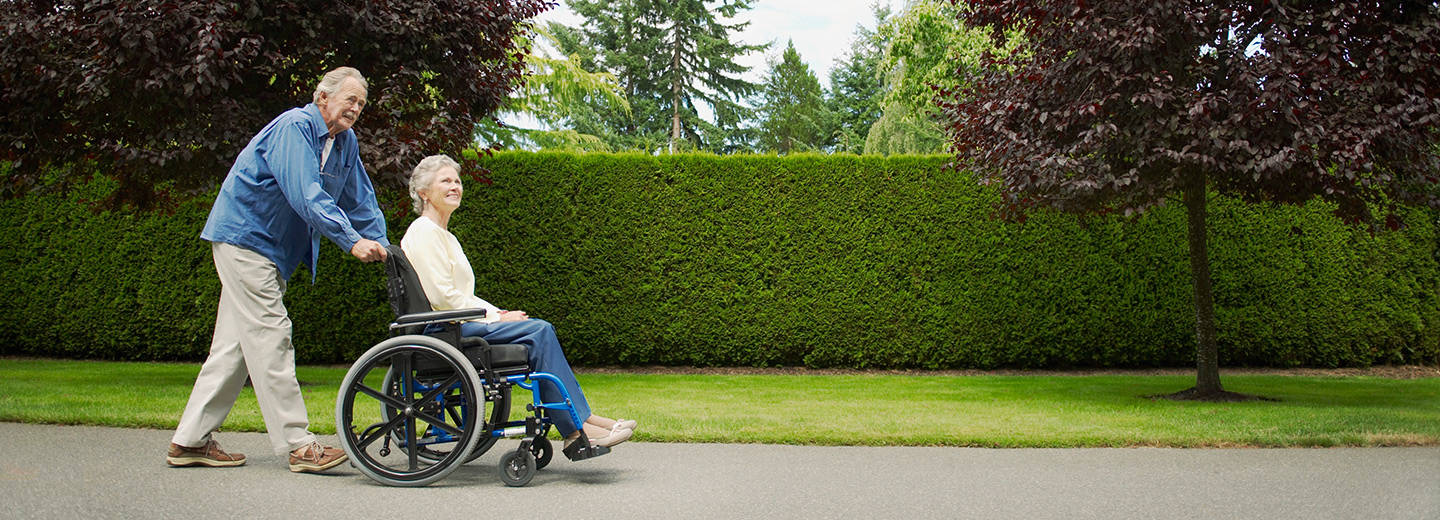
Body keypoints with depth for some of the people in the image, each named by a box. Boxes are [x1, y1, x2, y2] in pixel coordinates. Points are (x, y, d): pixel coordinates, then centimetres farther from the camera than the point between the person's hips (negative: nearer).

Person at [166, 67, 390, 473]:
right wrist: (352, 241, -36)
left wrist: (381, 246, 0)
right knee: (270, 338, -11)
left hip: (272, 248, 10)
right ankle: (299, 446, -12)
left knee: (235, 344, 9)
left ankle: (190, 440, 14)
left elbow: (360, 200, 14)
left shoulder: (345, 142, 10)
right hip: (244, 235, -10)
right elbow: (306, 196, -30)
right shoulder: (294, 128, -18)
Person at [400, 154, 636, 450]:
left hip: (454, 324, 9)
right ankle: (575, 427, -19)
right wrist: (496, 318, -12)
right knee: (538, 331, -19)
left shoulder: (444, 236, 23)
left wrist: (498, 314, 6)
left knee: (541, 330, -6)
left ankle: (581, 418, -11)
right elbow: (443, 296, -17)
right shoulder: (424, 232, -9)